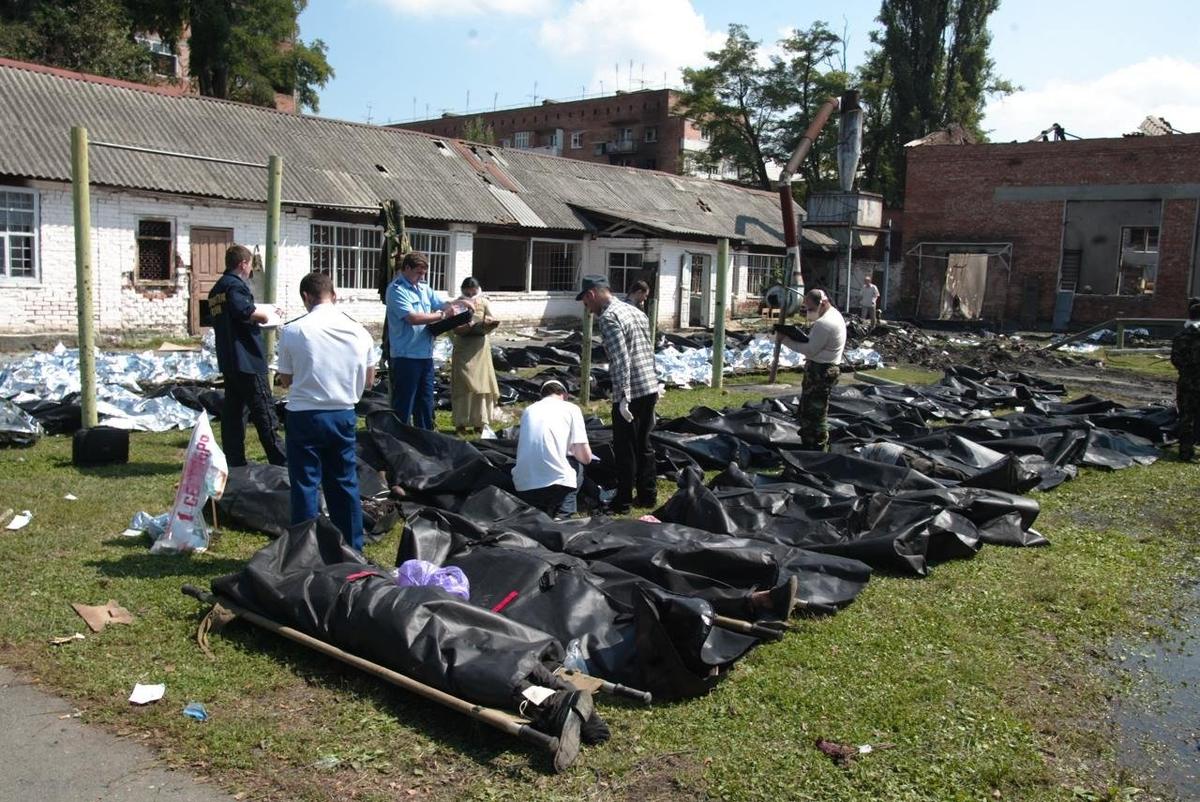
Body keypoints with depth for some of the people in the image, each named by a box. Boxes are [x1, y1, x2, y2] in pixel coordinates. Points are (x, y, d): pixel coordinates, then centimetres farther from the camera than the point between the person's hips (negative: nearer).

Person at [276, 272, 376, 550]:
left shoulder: (294, 330, -10)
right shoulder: (358, 330, 0)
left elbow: (285, 380, 1)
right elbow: (369, 381, 8)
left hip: (305, 415, -3)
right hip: (344, 414, 3)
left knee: (305, 485, 6)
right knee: (345, 483, 14)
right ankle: (352, 548, 21)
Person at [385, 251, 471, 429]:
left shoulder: (423, 288, 13)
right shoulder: (397, 289, -11)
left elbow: (443, 304, 22)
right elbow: (412, 318, -21)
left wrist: (460, 303, 1)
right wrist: (442, 315, -16)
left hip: (426, 355, 8)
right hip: (406, 356, -8)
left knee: (425, 403, 16)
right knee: (403, 405, -1)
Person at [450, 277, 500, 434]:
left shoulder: (484, 303, 5)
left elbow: (491, 323, 5)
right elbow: (456, 329, -10)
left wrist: (487, 322, -17)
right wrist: (468, 326, -27)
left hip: (480, 347, 3)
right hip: (463, 347, -3)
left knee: (481, 384, 5)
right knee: (463, 385, -4)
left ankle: (479, 421, 14)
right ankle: (461, 422, 1)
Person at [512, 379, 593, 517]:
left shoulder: (528, 409, 17)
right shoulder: (571, 408, 6)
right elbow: (585, 457, 0)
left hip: (523, 486, 5)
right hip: (556, 482, -5)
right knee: (578, 465, 28)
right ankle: (563, 514, 7)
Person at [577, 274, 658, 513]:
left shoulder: (608, 317, -12)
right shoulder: (636, 312, 16)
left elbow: (621, 360, -21)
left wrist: (623, 397, -23)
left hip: (629, 394, -8)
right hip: (650, 388, 8)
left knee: (625, 449, 2)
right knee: (643, 445, 17)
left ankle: (623, 502, 11)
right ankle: (648, 495, 24)